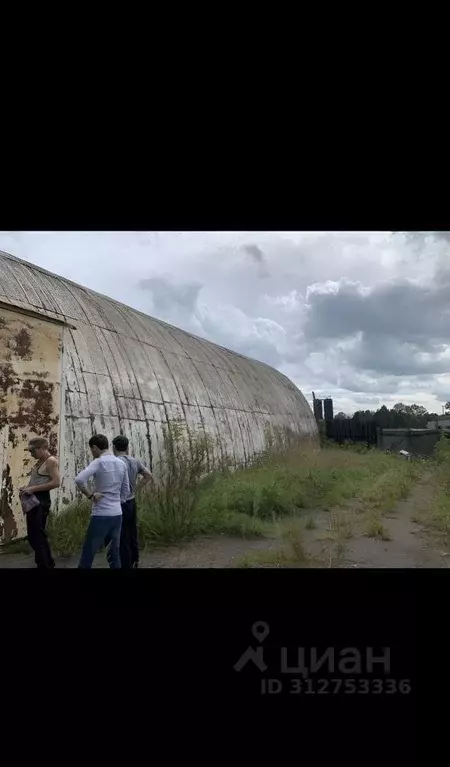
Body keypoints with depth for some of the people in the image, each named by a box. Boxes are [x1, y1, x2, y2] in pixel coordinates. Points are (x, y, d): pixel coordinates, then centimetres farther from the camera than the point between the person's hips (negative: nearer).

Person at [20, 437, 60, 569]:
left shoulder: (51, 461, -13)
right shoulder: (39, 462, 15)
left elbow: (56, 482, -23)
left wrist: (33, 489, -22)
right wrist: (26, 488, 6)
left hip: (41, 501, -10)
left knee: (37, 536, -3)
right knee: (33, 535, 19)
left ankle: (44, 566, 8)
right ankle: (48, 562, 34)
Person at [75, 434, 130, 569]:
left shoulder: (98, 462, -9)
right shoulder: (121, 464, 9)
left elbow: (79, 479, -25)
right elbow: (126, 492, 15)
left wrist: (90, 495, -13)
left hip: (101, 515, -6)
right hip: (117, 514, 6)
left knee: (88, 554, 2)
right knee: (114, 554, 14)